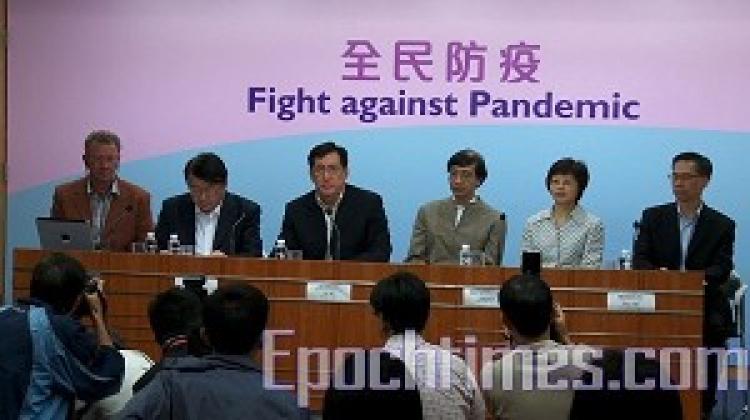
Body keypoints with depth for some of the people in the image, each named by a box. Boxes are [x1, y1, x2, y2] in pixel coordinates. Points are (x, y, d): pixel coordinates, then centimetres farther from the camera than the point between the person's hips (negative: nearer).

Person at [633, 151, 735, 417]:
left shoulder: (722, 225, 7)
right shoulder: (653, 217, 11)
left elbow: (722, 270, -5)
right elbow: (639, 260, 2)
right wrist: (657, 274, -23)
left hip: (704, 312, 0)